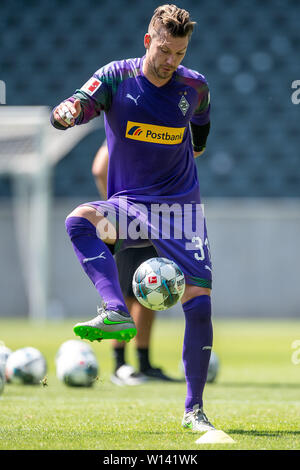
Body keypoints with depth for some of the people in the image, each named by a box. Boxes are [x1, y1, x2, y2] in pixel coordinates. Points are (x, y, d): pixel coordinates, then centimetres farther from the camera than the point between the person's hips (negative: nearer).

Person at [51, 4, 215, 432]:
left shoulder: (195, 86, -1)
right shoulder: (117, 77, -8)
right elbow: (81, 105, -24)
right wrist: (69, 111, -44)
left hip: (181, 205, 1)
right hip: (129, 203, -1)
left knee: (199, 301, -9)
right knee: (80, 220, -34)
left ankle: (194, 408, 3)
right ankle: (116, 313, -46)